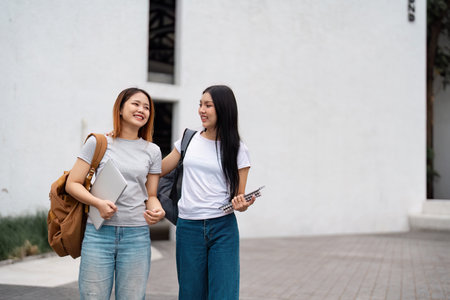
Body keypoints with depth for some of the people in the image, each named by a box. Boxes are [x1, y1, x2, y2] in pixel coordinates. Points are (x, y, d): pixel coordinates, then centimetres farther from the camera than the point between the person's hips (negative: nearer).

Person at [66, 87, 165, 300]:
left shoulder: (152, 151, 11)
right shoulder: (98, 143, 3)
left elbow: (151, 195, 14)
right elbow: (72, 183, 2)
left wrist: (156, 210, -9)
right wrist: (98, 203, -14)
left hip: (136, 234, 2)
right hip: (99, 232, -2)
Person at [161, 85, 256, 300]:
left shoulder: (238, 150, 3)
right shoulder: (188, 139, 10)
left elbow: (239, 196, 5)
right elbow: (158, 170, 18)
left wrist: (241, 205, -17)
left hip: (223, 228, -2)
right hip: (188, 227, 2)